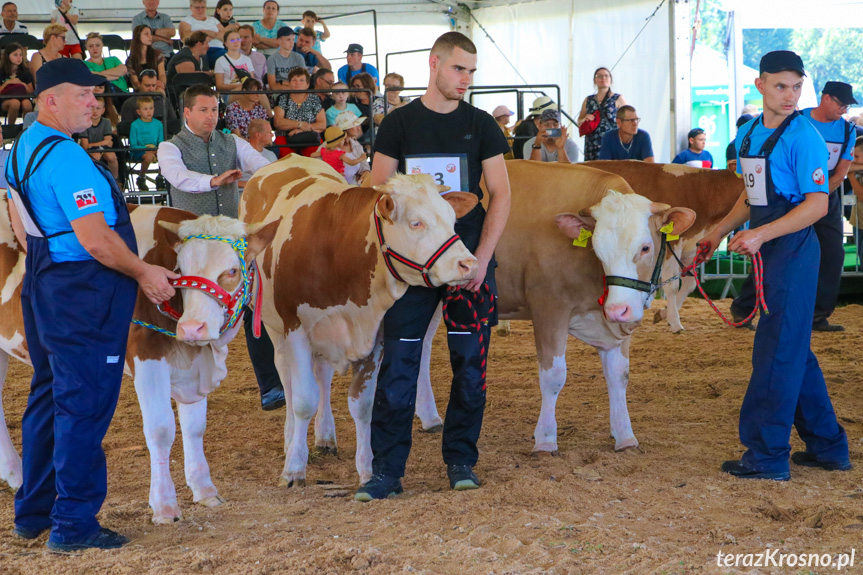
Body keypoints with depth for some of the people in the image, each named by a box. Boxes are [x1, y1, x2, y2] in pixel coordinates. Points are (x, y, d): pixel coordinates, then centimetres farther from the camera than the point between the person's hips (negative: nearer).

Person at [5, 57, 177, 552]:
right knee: (84, 405, -3)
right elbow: (95, 238, -23)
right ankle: (74, 524, 2)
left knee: (49, 397, 18)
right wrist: (144, 273, -12)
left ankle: (33, 513, 28)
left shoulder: (22, 148, 11)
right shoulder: (66, 157, -20)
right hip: (84, 293, -10)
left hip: (45, 285, 10)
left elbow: (20, 223, 21)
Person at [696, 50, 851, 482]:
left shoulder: (803, 138, -13)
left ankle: (767, 456, 0)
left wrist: (761, 234, -24)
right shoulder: (748, 135, 12)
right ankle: (827, 446, 23)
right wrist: (719, 231, 15)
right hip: (767, 252, 9)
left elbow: (817, 204, -18)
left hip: (793, 250, -9)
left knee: (777, 350, -6)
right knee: (793, 349, 14)